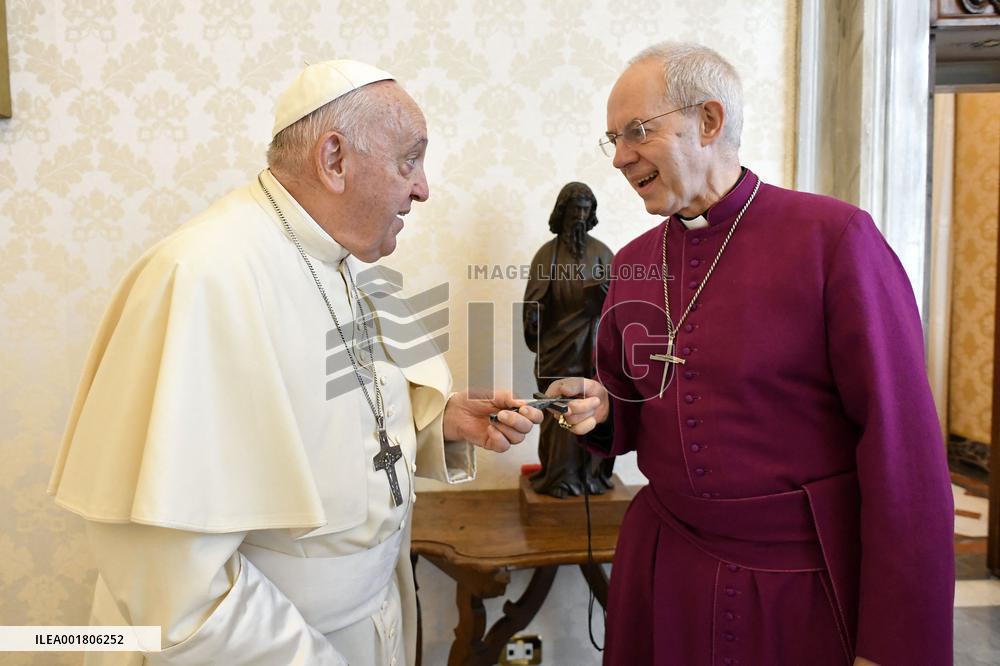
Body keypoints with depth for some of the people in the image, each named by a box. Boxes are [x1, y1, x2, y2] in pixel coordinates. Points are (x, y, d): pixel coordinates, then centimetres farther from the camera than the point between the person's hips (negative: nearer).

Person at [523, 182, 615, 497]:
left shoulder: (601, 252, 7)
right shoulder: (547, 253, 3)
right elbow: (535, 299, -2)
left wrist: (604, 292, -19)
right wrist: (532, 319, -20)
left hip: (593, 343, 1)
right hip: (558, 344, -1)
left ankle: (593, 473, 15)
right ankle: (559, 477, 12)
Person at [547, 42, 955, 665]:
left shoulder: (835, 237, -14)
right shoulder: (632, 262, 2)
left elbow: (904, 448, -15)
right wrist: (600, 409, -9)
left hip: (812, 584, -4)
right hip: (664, 567, 5)